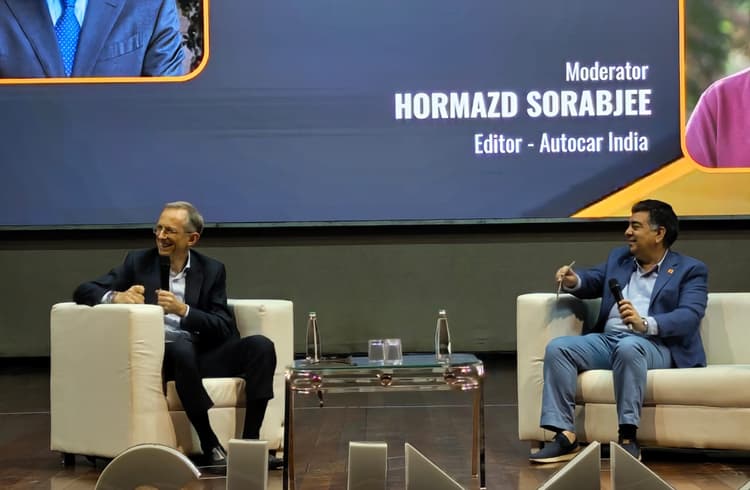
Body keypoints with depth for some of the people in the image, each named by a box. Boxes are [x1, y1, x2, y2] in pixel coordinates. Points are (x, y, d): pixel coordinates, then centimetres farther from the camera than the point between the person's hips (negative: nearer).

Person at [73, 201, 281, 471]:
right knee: (182, 348, -38)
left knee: (261, 346, -22)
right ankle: (211, 447, -32)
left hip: (203, 354, 3)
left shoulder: (212, 270, 10)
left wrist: (183, 310, -16)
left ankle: (249, 442, -24)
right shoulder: (138, 261, 7)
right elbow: (83, 291, 1)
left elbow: (225, 329, 1)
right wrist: (116, 297, -21)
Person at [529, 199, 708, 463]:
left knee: (628, 347, -40)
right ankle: (565, 436, -28)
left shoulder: (690, 270, 5)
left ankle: (628, 437, -36)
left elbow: (689, 317, -9)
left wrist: (644, 323, -28)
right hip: (606, 339, 6)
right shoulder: (618, 257, 24)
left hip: (654, 345, -6)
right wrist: (573, 281, 4)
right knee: (557, 347, -21)